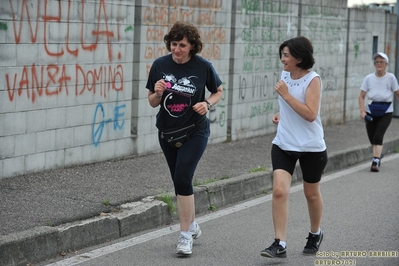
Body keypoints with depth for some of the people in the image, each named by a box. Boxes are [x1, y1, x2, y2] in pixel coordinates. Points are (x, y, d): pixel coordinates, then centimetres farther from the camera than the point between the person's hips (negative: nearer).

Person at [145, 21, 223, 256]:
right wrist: (158, 93, -20)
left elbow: (219, 91, 5)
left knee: (182, 178, -17)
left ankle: (185, 235, -8)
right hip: (167, 132, 4)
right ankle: (192, 225, 36)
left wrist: (207, 103, -15)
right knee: (181, 181, 14)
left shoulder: (203, 66, -11)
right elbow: (153, 103, 2)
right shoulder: (160, 65, -6)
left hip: (195, 131, -4)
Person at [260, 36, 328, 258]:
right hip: (284, 145, 4)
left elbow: (310, 114, -23)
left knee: (312, 194, 13)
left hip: (311, 147, -4)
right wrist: (280, 115, 4)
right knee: (279, 191, -12)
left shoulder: (313, 80, -13)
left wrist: (286, 95, -25)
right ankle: (280, 244, -10)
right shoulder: (285, 76, 4)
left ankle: (315, 234, 38)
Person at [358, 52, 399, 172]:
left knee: (378, 136, -17)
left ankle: (375, 162, -16)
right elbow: (361, 96, -1)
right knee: (372, 137, 8)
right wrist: (362, 111, -13)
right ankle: (379, 155, 38)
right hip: (371, 111, 2)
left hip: (386, 112, -2)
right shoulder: (369, 78, -2)